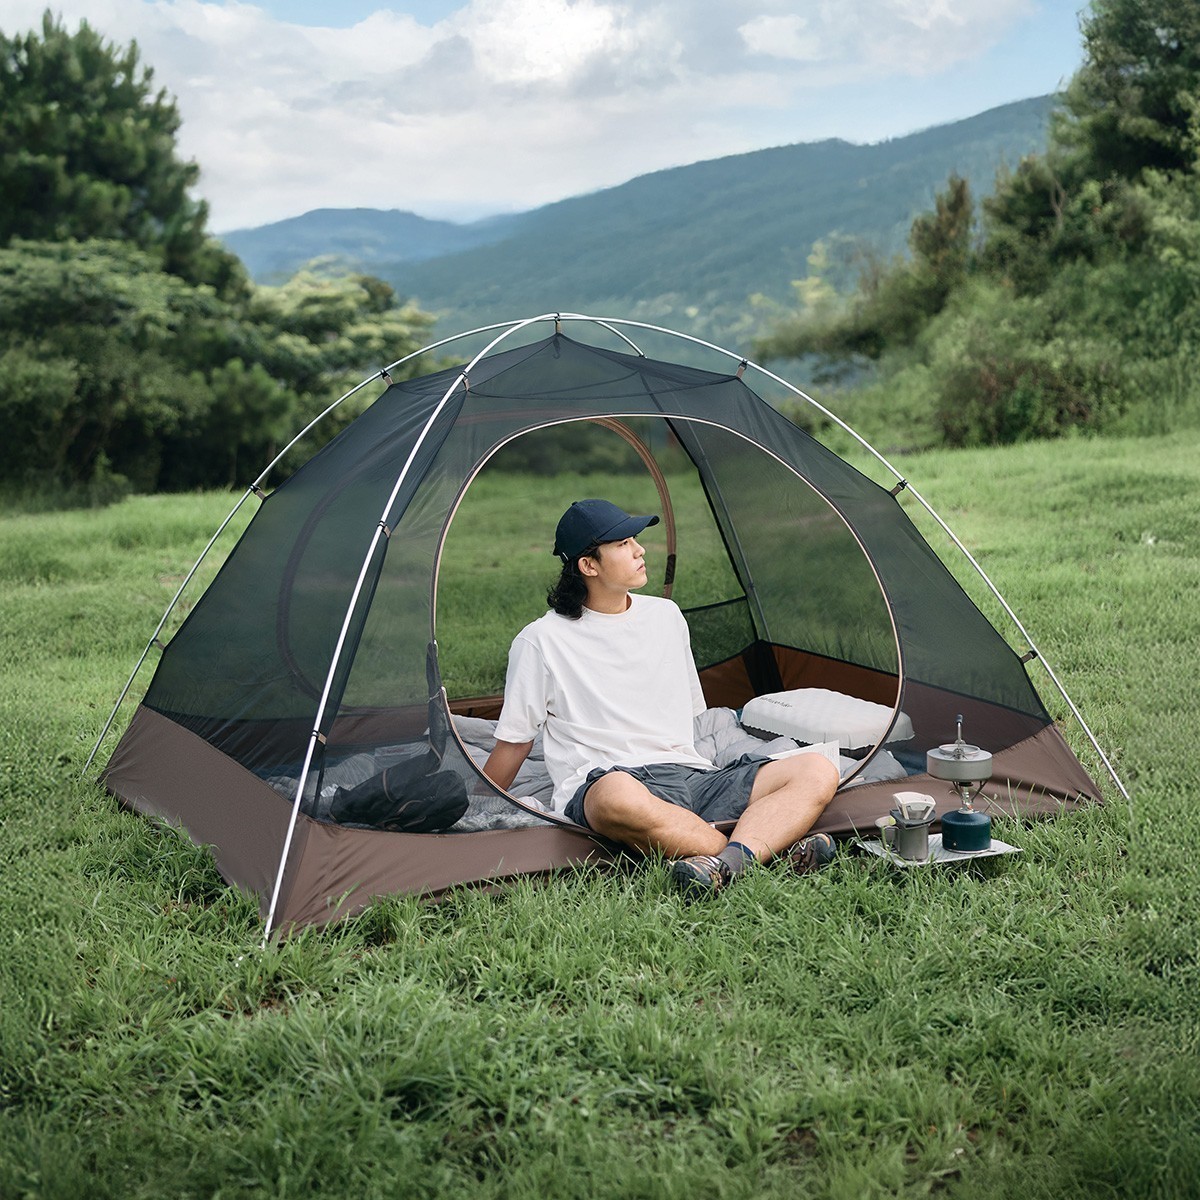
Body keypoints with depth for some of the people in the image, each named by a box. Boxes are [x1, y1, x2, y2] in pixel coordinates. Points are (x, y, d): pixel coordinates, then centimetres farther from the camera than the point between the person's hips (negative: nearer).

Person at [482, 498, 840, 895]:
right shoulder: (542, 641, 2)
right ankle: (774, 849, -39)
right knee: (618, 799, -44)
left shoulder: (666, 616, 18)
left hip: (693, 776, 6)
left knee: (818, 772, -16)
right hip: (607, 782, -6)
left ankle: (730, 862, -44)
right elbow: (514, 742, 9)